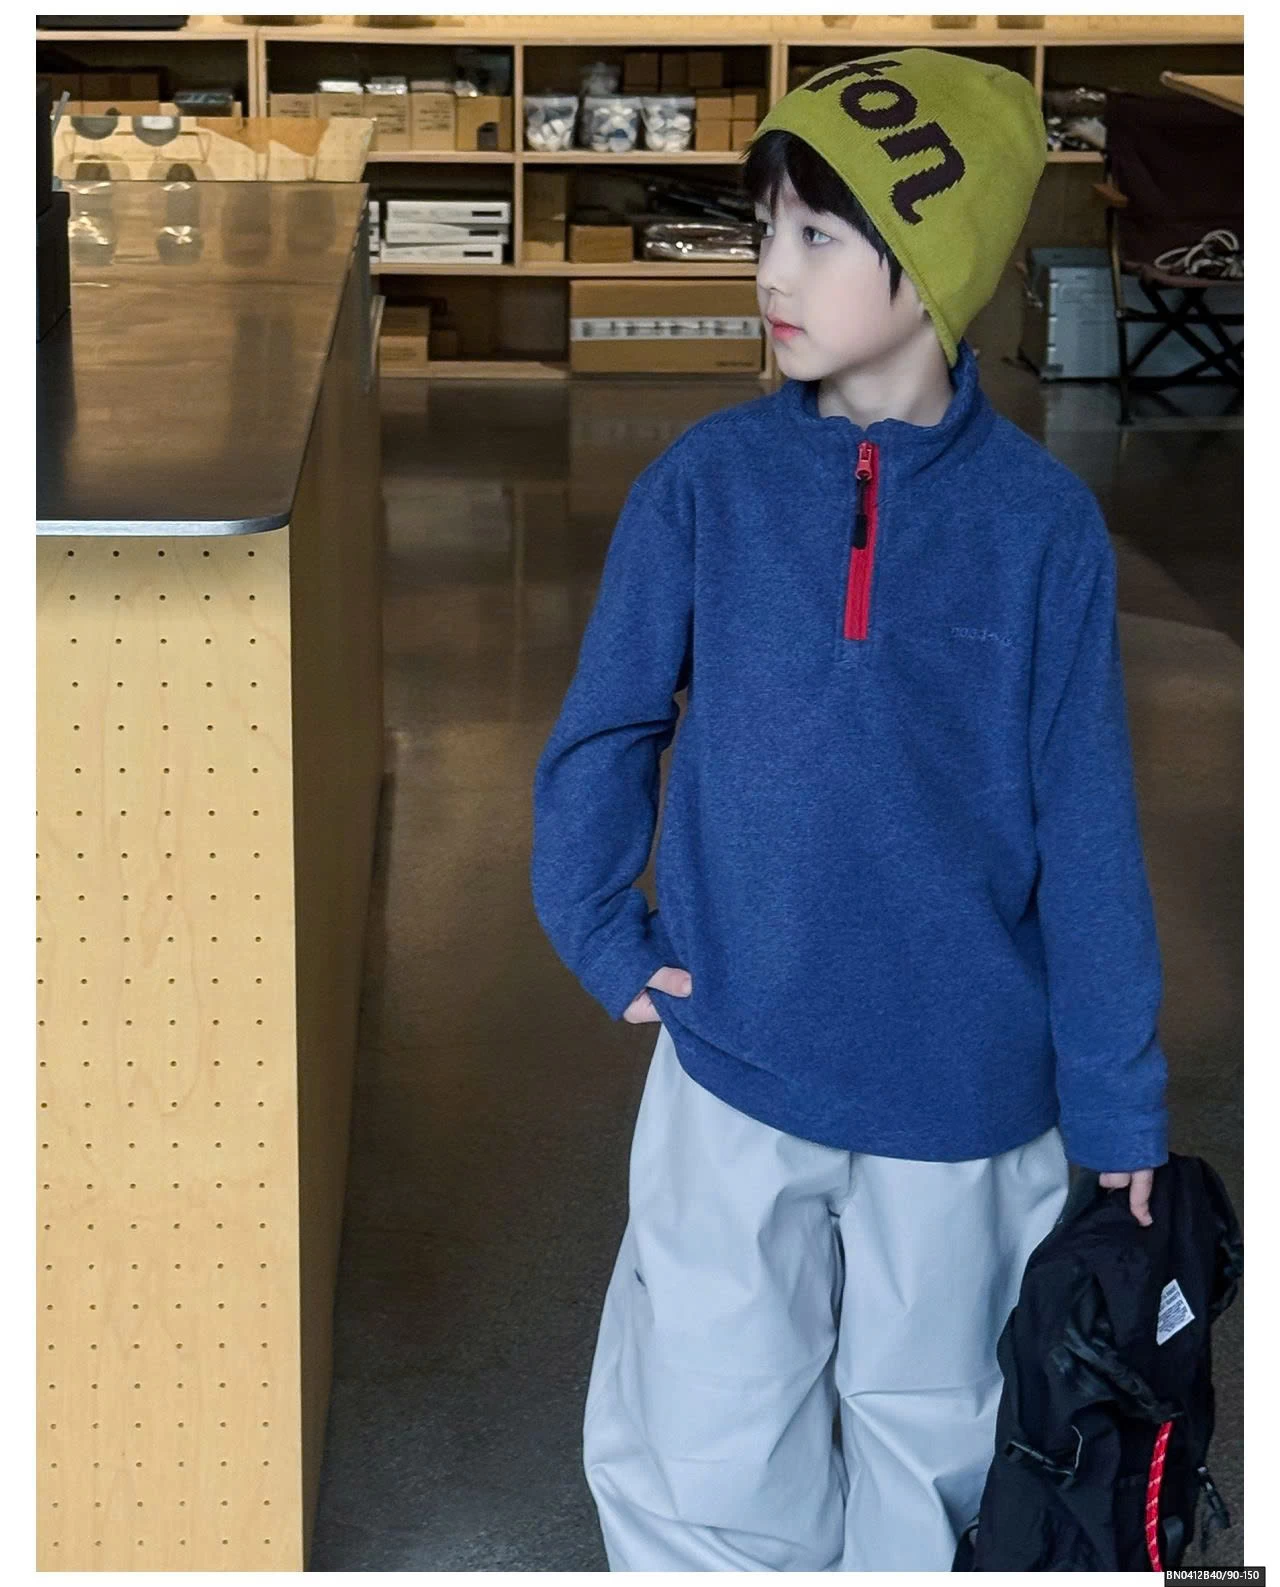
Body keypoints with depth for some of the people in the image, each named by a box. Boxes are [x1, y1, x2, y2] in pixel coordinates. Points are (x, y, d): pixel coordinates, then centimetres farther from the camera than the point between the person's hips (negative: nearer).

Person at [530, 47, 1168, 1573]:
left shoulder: (1041, 520, -8)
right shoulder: (708, 479, -6)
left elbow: (1085, 831, -4)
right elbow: (604, 730, 4)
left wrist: (1116, 1103, -2)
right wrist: (606, 937, -6)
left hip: (968, 1090, 0)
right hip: (735, 1066, 0)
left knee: (932, 1444, 17)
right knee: (700, 1464, 6)